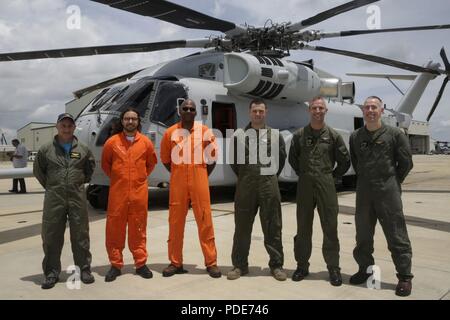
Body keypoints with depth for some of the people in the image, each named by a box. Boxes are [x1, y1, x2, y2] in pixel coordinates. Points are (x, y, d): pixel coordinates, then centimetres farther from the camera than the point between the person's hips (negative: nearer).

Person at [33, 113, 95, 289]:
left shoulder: (83, 149, 7)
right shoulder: (46, 149, 4)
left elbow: (90, 167, 21)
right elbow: (37, 169, 14)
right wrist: (50, 186, 10)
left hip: (77, 197, 1)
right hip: (54, 198, 0)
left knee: (80, 234, 6)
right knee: (51, 235, 4)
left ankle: (84, 269, 17)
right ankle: (51, 273, 17)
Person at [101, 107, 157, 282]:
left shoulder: (146, 142, 4)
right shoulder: (112, 142, 2)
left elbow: (151, 163, 17)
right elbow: (105, 163, 14)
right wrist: (116, 178, 12)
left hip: (139, 191, 0)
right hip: (117, 191, 0)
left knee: (138, 228, 7)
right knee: (115, 228, 4)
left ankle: (140, 263, 17)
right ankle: (115, 265, 15)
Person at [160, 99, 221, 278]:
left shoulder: (205, 131, 1)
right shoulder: (170, 132, 3)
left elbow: (212, 157, 8)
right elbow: (165, 159, 12)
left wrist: (202, 176, 7)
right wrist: (178, 175, 11)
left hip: (199, 181, -1)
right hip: (178, 182, 1)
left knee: (205, 221, 0)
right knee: (176, 222, 5)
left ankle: (211, 262, 9)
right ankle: (175, 263, 16)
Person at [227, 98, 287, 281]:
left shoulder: (275, 135, 7)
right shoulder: (239, 135, 6)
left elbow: (282, 158, 15)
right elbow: (233, 158, 12)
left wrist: (273, 176, 8)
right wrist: (242, 176, 7)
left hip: (269, 184, 0)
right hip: (246, 184, 0)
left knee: (272, 227, 5)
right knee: (242, 226, 6)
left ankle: (276, 265, 18)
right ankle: (239, 265, 19)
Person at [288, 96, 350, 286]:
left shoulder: (333, 135, 2)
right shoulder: (299, 135, 4)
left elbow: (345, 161, 7)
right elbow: (293, 159, 14)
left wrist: (331, 176, 7)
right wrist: (303, 174, 10)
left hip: (326, 185, -1)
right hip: (305, 185, 1)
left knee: (330, 227, 3)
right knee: (303, 228, 8)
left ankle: (333, 268, 14)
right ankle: (302, 266, 20)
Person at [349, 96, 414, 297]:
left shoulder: (395, 134, -3)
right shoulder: (355, 137, 8)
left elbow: (406, 163, 1)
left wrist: (392, 182, 5)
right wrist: (365, 180, 12)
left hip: (388, 191, -4)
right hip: (364, 191, 4)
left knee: (396, 235, 1)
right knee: (363, 235, 12)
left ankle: (405, 276, 12)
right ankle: (365, 269, 28)